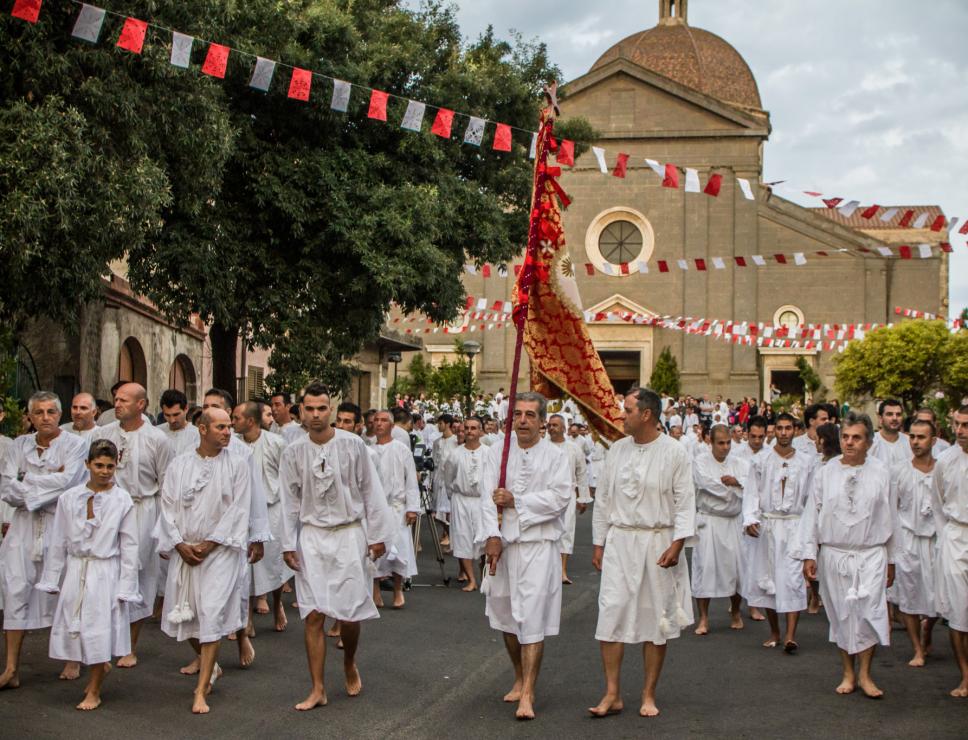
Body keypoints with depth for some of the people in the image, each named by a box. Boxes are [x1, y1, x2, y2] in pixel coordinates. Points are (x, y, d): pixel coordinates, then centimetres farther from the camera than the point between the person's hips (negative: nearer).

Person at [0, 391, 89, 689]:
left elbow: (66, 482, -15)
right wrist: (48, 482, -10)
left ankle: (73, 659, 21)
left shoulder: (75, 444, -1)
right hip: (24, 524, 3)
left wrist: (26, 483, -8)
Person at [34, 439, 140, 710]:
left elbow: (129, 546, -3)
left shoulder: (122, 501, -6)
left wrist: (125, 586, -5)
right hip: (75, 572, 3)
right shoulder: (69, 498, 1)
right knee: (73, 628, 6)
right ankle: (100, 667, 35)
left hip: (106, 573, -3)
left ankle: (94, 692, 15)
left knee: (100, 629, -1)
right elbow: (58, 542, 7)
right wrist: (52, 580, 7)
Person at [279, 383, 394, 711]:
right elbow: (290, 501, 6)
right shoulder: (293, 452, 0)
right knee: (313, 615, 0)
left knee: (350, 612, 1)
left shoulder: (353, 445, -5)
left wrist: (377, 535, -1)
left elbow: (370, 491, 0)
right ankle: (317, 689, 7)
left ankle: (350, 665, 30)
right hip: (311, 536, 1)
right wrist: (288, 545, 4)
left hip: (349, 533, -1)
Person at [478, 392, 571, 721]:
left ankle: (527, 694, -9)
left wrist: (515, 501, -12)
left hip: (539, 545, -3)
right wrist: (492, 536, -15)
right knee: (506, 616, 14)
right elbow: (489, 497, -3)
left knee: (532, 619, -10)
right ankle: (520, 678, 33)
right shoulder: (497, 452, 6)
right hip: (502, 544, 4)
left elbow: (560, 497, -12)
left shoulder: (555, 456, 0)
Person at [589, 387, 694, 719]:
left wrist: (677, 544, -15)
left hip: (658, 543, -3)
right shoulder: (617, 450, 7)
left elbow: (685, 502, -5)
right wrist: (599, 544, 10)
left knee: (656, 619, 5)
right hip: (619, 542, 3)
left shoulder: (674, 453, -4)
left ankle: (649, 695, 16)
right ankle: (612, 694, 4)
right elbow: (603, 499, 12)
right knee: (611, 614, -3)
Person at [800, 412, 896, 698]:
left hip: (871, 555, -1)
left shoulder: (881, 473, 2)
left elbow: (889, 519, 7)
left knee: (870, 613, -8)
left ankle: (865, 674, 5)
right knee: (842, 615, 7)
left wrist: (890, 560, 9)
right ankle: (848, 673, 20)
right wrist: (809, 554, 0)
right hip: (834, 554, 1)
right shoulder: (825, 473, 3)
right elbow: (812, 514, 5)